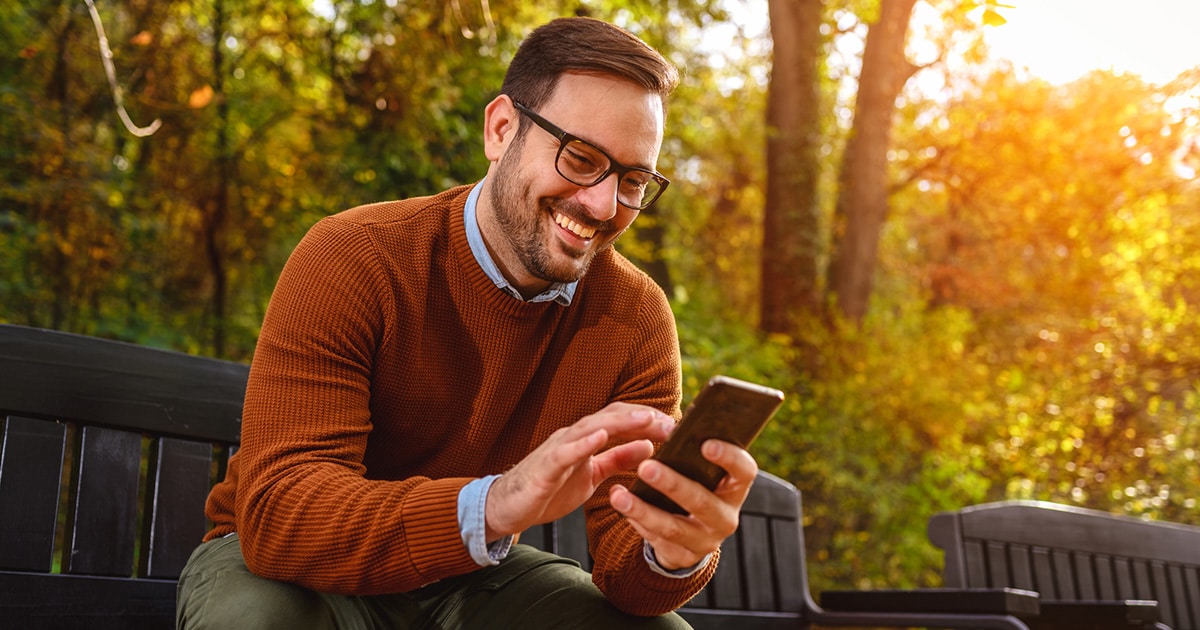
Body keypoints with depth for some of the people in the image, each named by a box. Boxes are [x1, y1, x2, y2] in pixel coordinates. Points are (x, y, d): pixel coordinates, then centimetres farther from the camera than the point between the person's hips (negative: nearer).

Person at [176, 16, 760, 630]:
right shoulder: (351, 261, -23)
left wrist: (676, 553, -38)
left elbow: (626, 550, -14)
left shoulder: (637, 319, -11)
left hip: (475, 570, 3)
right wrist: (492, 506, -47)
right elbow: (276, 510, -31)